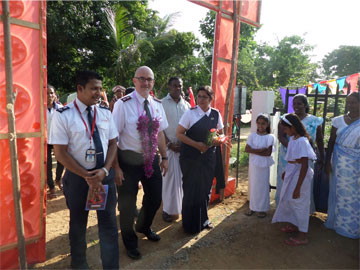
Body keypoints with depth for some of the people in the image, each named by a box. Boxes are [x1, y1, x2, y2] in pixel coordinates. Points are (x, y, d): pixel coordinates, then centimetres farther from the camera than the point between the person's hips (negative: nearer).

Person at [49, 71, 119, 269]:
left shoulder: (105, 113, 1)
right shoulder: (63, 115, -11)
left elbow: (113, 143, 3)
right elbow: (60, 153, -12)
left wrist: (104, 170, -12)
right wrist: (87, 176, -15)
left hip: (104, 174, 3)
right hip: (77, 176, -2)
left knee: (109, 222, 6)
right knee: (78, 223, 18)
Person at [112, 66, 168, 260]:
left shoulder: (157, 105, 4)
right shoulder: (123, 104, -14)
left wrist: (164, 157, 10)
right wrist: (116, 166, -17)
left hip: (151, 159, 6)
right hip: (129, 160, -5)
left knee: (155, 198, 19)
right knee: (127, 203, 11)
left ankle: (143, 226, 52)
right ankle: (130, 242, 38)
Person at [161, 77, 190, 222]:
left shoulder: (186, 105, 10)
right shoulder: (162, 104, -2)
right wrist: (169, 143, -9)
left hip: (185, 146, 3)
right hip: (169, 146, -3)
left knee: (183, 177, 6)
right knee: (170, 177, 2)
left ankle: (181, 205, 23)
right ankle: (168, 209, 15)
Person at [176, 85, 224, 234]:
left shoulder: (216, 114, 3)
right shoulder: (190, 113, -8)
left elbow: (220, 134, 13)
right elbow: (179, 133, -9)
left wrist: (217, 141, -10)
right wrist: (196, 144, -18)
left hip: (209, 156, 4)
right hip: (190, 156, -4)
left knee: (206, 188, 13)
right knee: (191, 189, 2)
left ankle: (203, 219, 34)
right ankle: (191, 224, 21)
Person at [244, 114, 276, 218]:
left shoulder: (270, 137, -4)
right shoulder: (252, 135, 2)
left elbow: (268, 152, -13)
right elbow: (247, 149, -8)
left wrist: (254, 151, -14)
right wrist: (260, 150, -17)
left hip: (264, 165, -2)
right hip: (253, 164, 2)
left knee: (263, 186, 6)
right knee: (253, 185, 9)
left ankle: (262, 208, 19)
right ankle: (253, 207, 22)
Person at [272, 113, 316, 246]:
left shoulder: (301, 141, -25)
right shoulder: (293, 139, 2)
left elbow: (304, 166, -25)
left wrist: (298, 187, -22)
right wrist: (286, 172, 26)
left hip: (300, 176, -9)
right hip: (292, 174, 9)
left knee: (299, 203, 4)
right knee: (289, 199, 21)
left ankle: (302, 236, 22)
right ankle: (294, 225, 44)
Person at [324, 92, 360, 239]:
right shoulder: (339, 120, 3)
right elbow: (331, 141, 5)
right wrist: (327, 161, 2)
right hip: (340, 162, 2)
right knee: (338, 190, 11)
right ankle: (337, 221, 28)